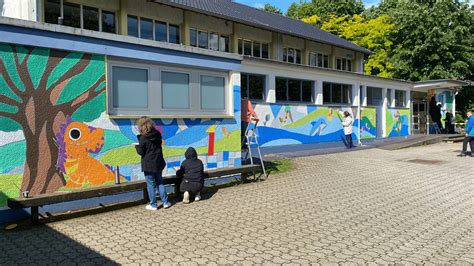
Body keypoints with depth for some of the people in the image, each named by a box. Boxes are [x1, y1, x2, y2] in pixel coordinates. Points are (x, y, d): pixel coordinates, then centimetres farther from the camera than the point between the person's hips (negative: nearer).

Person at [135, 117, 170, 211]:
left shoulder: (143, 138, -17)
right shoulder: (158, 134, 1)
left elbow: (140, 152, -13)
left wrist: (137, 146, 8)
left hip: (148, 165, -6)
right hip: (158, 163, 6)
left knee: (151, 184, 5)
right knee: (160, 182, 17)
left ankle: (153, 205, 13)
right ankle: (165, 202, 19)